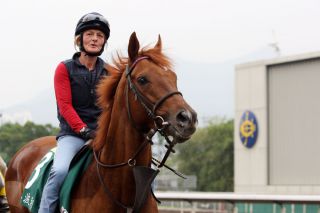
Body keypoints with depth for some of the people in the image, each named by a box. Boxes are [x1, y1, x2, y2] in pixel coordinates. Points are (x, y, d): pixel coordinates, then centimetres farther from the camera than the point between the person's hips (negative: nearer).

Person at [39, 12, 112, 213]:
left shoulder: (109, 72, 12)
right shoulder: (65, 69, 2)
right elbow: (65, 105, -6)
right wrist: (84, 130, -17)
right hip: (72, 133, -3)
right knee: (60, 171, -31)